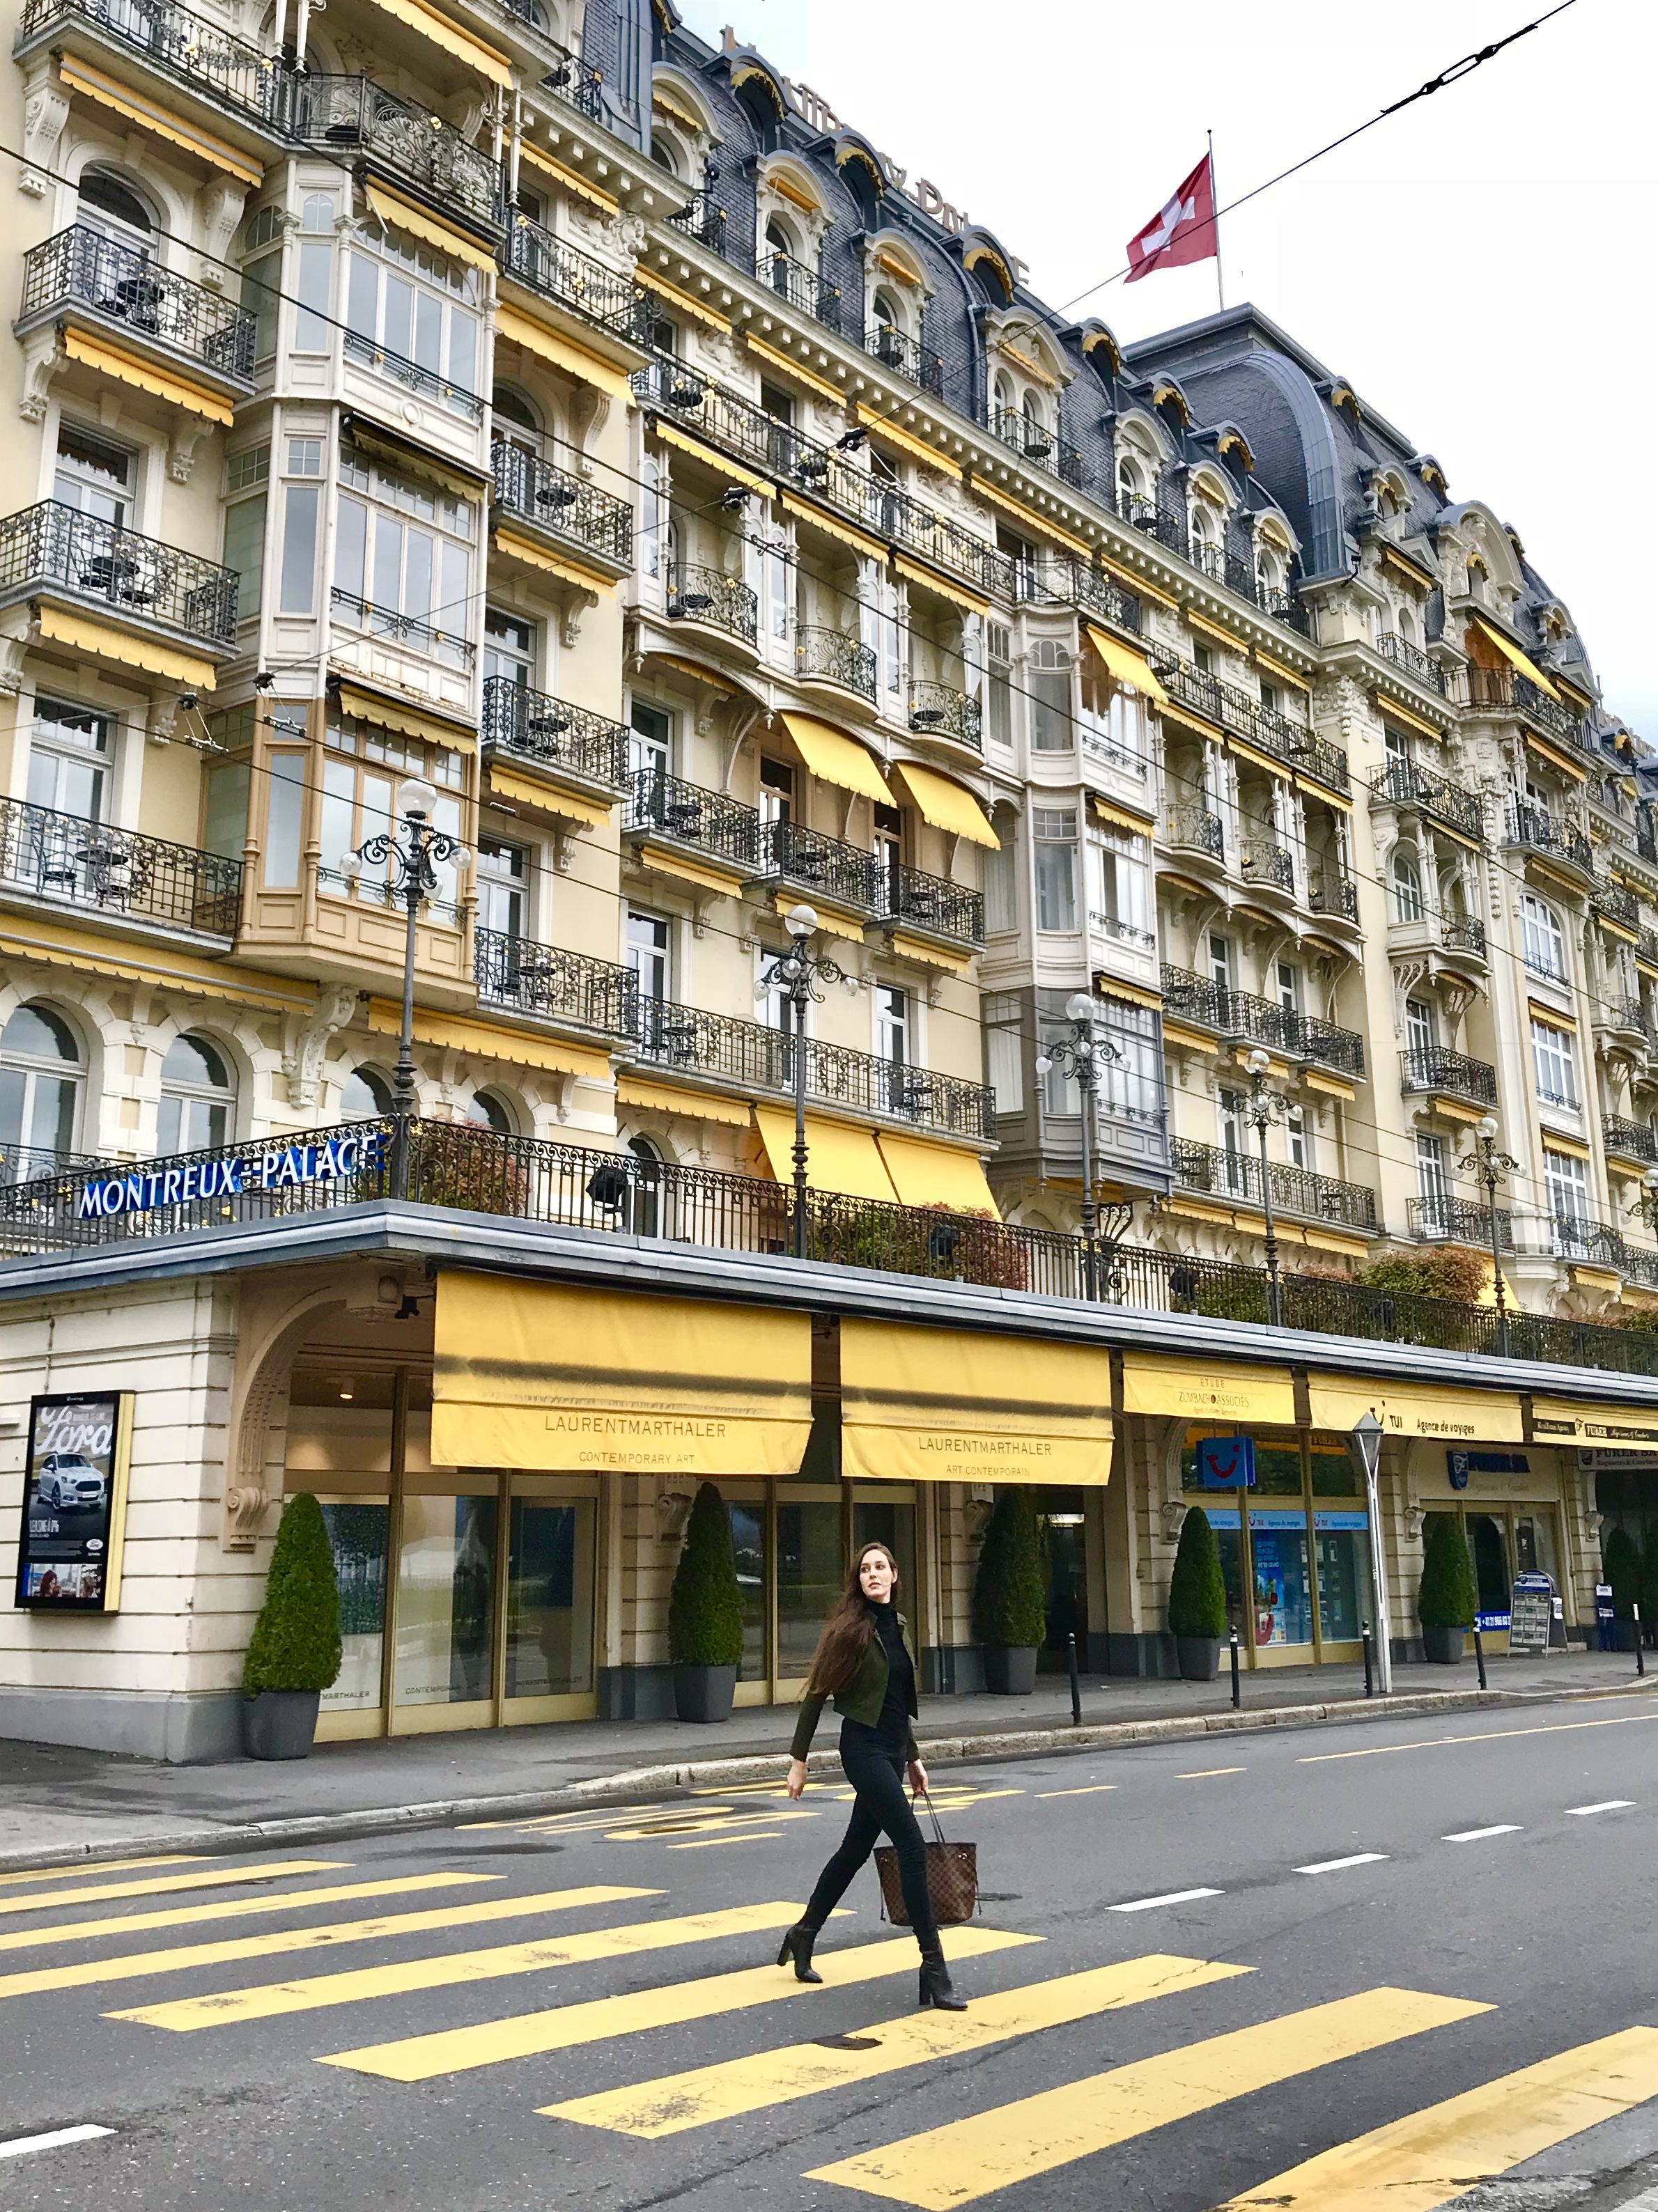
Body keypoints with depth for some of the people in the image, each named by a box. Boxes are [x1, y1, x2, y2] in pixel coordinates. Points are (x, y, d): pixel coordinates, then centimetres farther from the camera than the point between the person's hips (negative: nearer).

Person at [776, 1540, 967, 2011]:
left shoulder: (899, 1626, 10)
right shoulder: (849, 1628, -10)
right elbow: (817, 1695, -7)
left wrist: (913, 1759, 22)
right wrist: (798, 1759, -8)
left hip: (893, 1750, 7)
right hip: (864, 1747, -7)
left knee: (856, 1849, 15)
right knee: (913, 1846, -13)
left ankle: (804, 1935, 32)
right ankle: (933, 1969, -10)